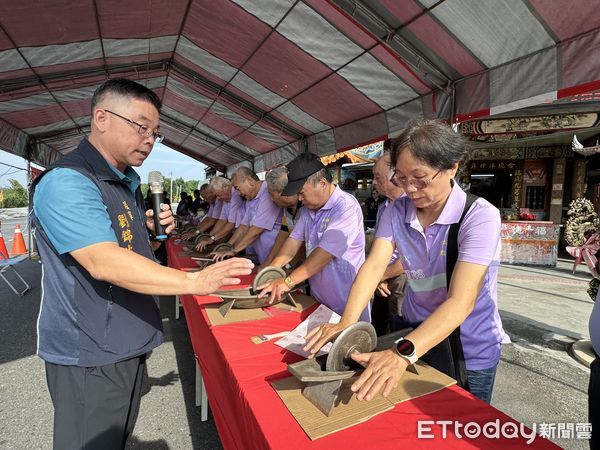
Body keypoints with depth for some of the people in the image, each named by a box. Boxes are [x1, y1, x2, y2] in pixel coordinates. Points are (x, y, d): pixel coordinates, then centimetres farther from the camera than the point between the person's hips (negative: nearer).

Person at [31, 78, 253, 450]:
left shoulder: (128, 182, 9)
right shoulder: (67, 182, -21)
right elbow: (103, 262, -33)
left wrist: (151, 226, -1)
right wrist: (195, 281, -37)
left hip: (127, 344, 8)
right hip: (90, 354, -8)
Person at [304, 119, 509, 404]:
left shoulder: (480, 216, -23)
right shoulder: (396, 212, -9)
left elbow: (461, 301, -32)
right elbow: (373, 266, -19)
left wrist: (402, 354, -44)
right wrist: (347, 323, -35)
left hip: (469, 351, -3)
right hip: (416, 335, 4)